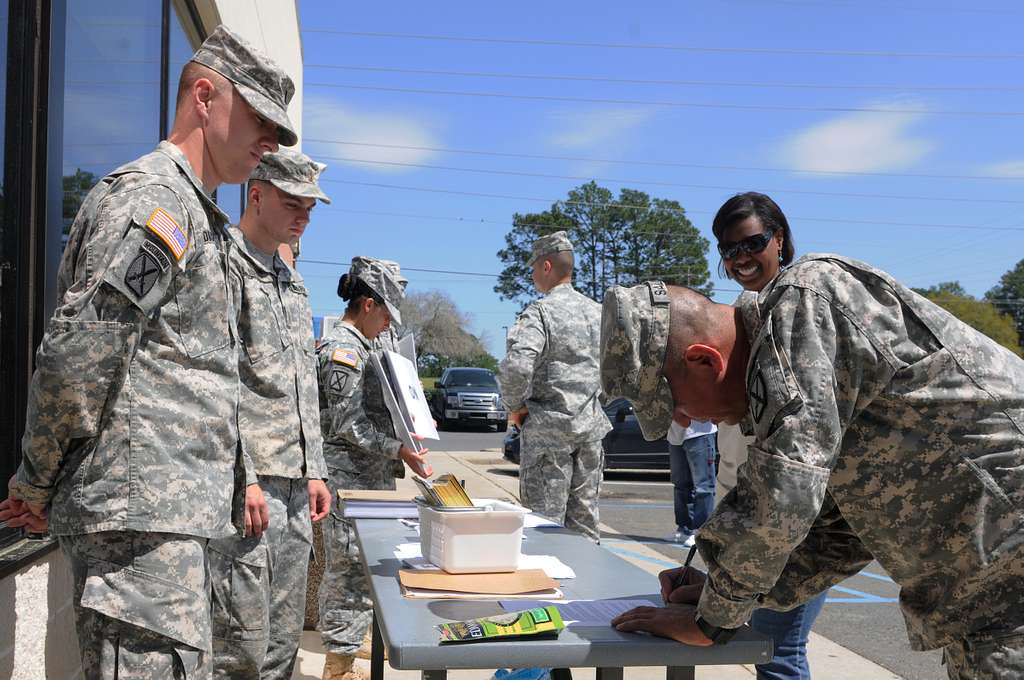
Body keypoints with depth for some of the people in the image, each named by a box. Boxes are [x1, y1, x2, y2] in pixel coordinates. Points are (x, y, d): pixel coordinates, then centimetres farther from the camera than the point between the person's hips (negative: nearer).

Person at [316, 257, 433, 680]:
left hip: (366, 476, 10)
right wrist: (399, 450, -18)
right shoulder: (343, 348, -15)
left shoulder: (359, 346, 16)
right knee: (350, 566, -4)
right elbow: (348, 425, -19)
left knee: (353, 565, 18)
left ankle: (348, 641, 31)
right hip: (350, 476, -10)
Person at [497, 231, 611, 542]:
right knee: (584, 519, 14)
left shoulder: (539, 312, -13)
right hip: (591, 426, 7)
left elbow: (515, 366, -27)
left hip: (547, 426, -6)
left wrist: (515, 406, -12)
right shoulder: (598, 312, 8)